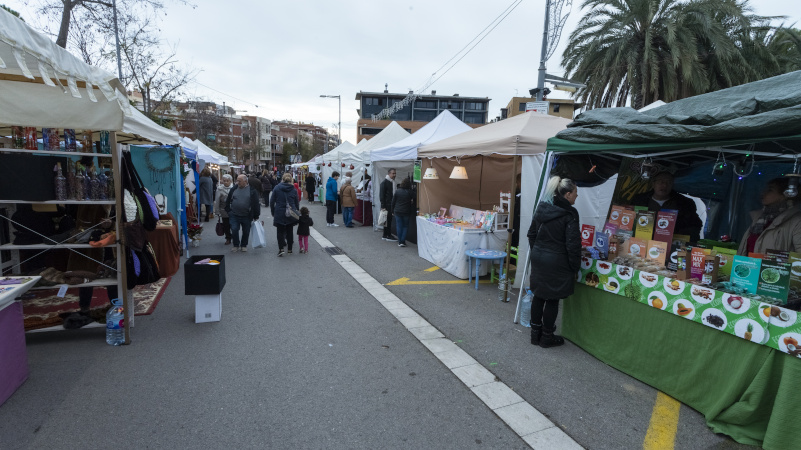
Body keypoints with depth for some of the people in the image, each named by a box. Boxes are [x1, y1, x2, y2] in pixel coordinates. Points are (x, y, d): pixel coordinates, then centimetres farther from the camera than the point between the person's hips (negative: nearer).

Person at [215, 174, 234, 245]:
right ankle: (228, 238, 26)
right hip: (224, 211, 2)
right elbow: (217, 201, 1)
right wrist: (218, 211, 1)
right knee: (226, 226, 10)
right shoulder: (220, 189, -3)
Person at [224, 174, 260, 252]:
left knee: (246, 232, 9)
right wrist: (229, 211, 6)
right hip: (234, 215, 2)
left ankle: (244, 245, 28)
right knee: (234, 230, -6)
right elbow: (228, 201, 14)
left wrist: (256, 216, -4)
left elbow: (256, 204, -3)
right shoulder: (234, 189, 4)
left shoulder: (252, 190, -4)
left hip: (247, 216, -1)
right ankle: (236, 245, 13)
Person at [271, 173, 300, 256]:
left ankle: (281, 249, -7)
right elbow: (296, 203, 7)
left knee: (280, 231, 6)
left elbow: (272, 201, -1)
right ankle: (289, 249, 16)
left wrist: (273, 212, 9)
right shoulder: (294, 190, 2)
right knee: (289, 231, 11)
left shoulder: (277, 188, -2)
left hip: (279, 213, -2)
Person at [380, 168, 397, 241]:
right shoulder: (384, 182, -10)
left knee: (389, 220, 11)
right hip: (387, 205, -8)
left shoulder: (392, 182, 14)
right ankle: (388, 235, 3)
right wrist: (383, 206, -17)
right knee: (387, 220, -4)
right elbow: (382, 195, -13)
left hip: (391, 205, 8)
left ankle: (385, 235, 19)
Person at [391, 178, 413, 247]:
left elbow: (393, 202, 2)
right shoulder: (409, 192, -7)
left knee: (399, 226, 7)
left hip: (397, 212, 1)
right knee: (405, 226, 8)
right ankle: (403, 241, 2)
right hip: (406, 212, -1)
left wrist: (392, 211, 11)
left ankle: (400, 242, 9)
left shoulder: (397, 191, -3)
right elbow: (412, 201, 1)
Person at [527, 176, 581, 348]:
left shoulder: (541, 209, 6)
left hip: (538, 258, 7)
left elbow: (532, 234, 13)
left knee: (538, 296, 15)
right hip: (557, 263, -6)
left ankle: (535, 333, 25)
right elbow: (573, 245, -15)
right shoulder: (569, 214, -15)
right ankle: (547, 337, 19)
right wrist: (574, 267, -5)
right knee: (552, 300, 6)